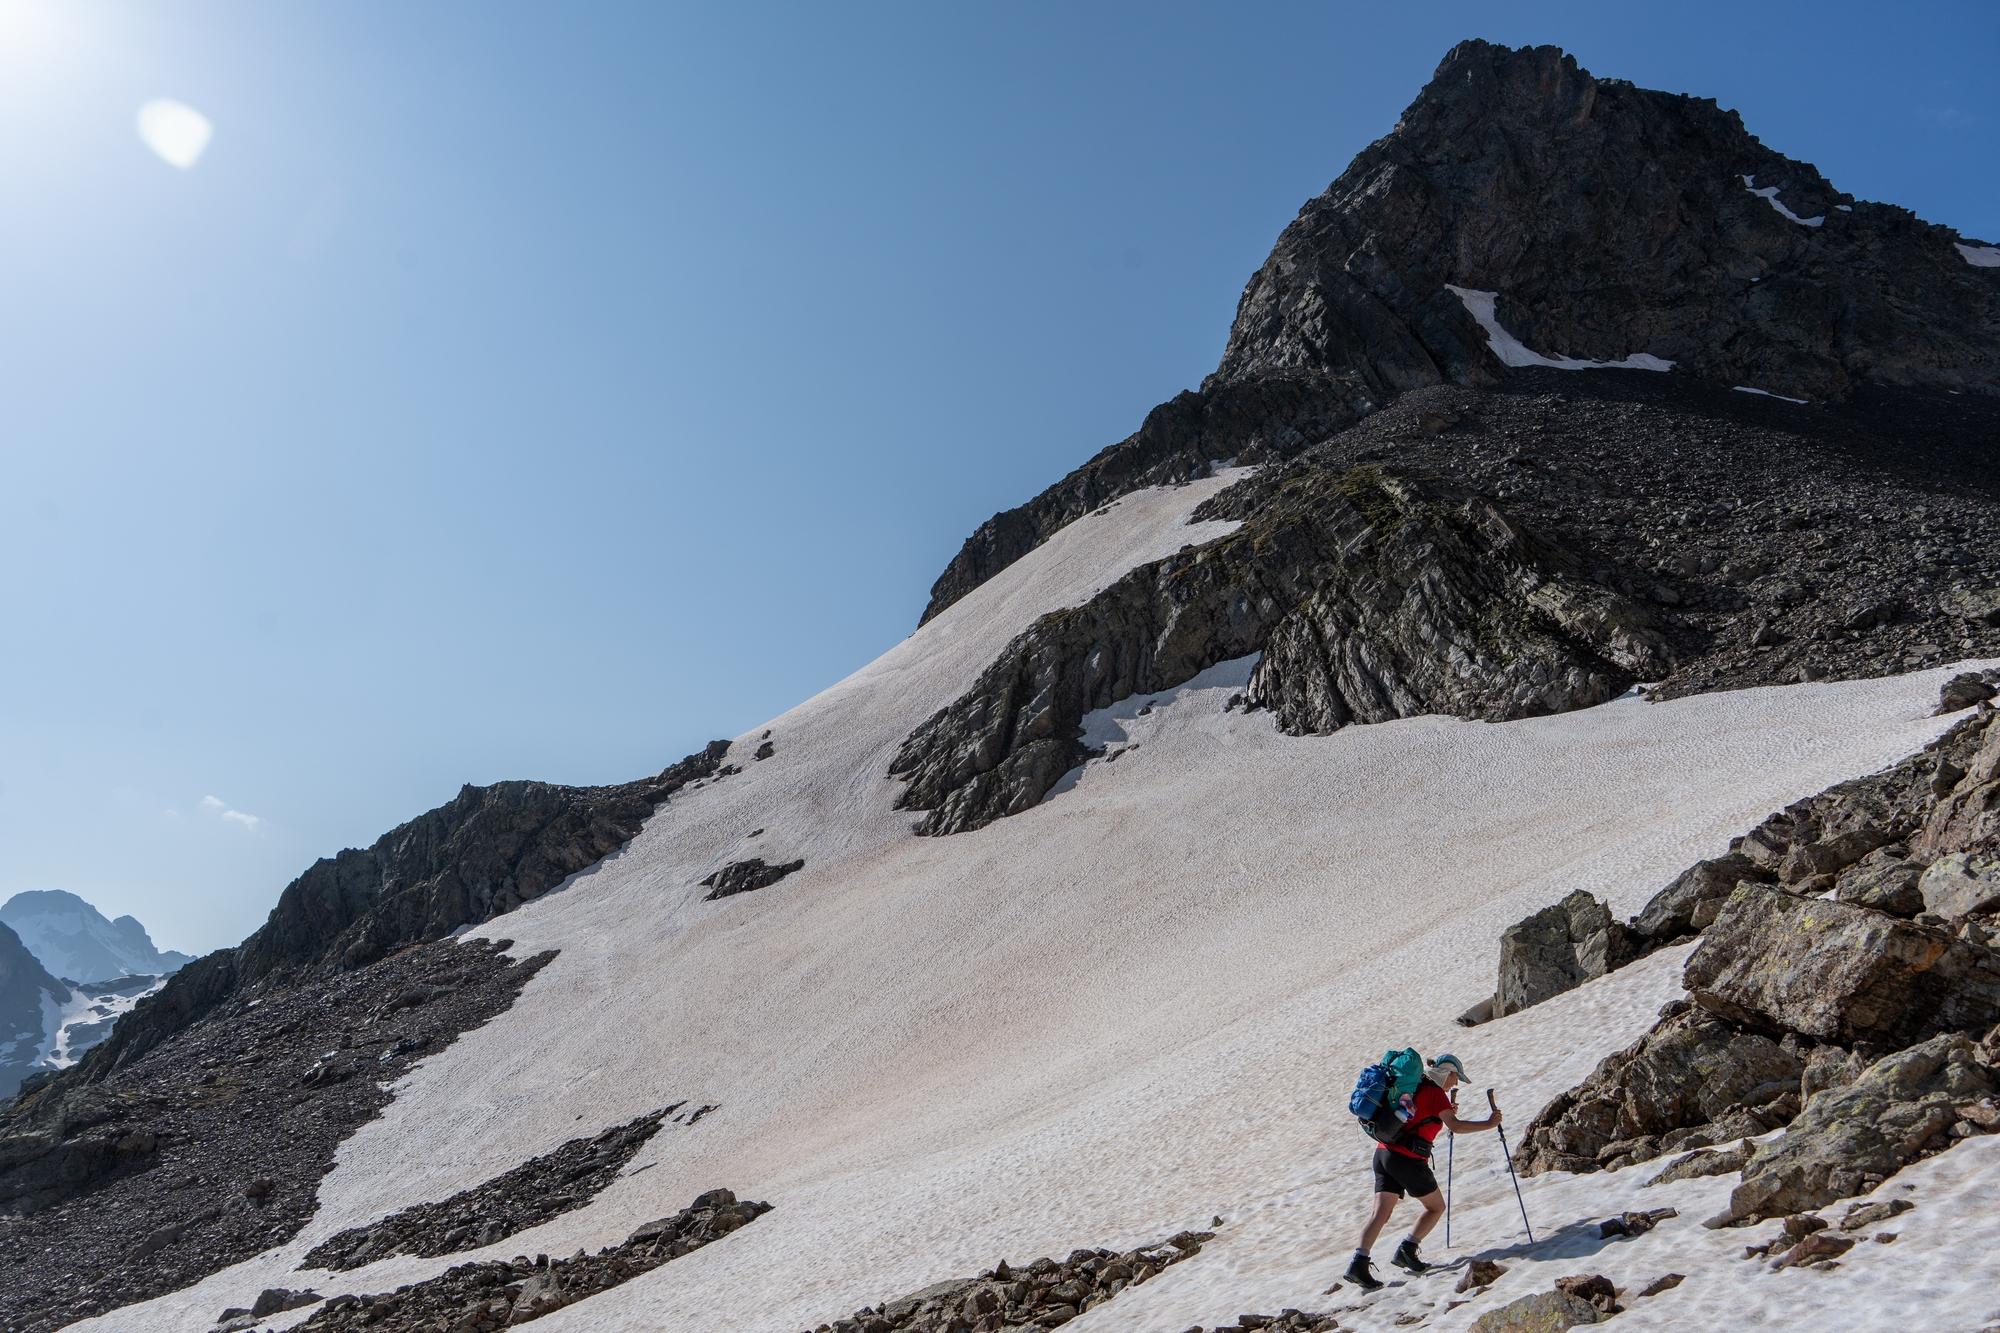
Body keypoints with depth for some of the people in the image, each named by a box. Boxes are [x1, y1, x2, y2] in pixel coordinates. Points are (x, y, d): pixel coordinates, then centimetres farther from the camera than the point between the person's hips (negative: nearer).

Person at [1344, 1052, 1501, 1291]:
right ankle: (1406, 1250, 2)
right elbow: (1456, 1127, -14)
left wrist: (1445, 1113, 32)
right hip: (1408, 1159, -7)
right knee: (1436, 1207, 13)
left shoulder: (1413, 1086, 20)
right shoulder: (1435, 1092, -5)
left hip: (1384, 1153, 7)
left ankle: (1358, 1263, -14)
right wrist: (1489, 1123, -5)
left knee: (1381, 1213, 0)